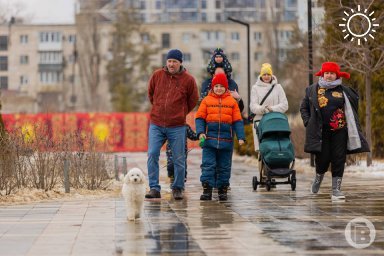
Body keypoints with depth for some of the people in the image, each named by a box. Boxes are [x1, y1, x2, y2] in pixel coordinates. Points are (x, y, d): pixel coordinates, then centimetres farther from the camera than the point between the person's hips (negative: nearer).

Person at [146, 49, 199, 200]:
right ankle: (154, 188, -3)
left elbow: (193, 100, 10)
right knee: (152, 155, -8)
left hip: (177, 127, -1)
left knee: (179, 159, 3)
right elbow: (150, 93, 19)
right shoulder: (157, 75, 2)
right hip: (156, 125, 1)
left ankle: (178, 189, 17)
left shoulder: (188, 80, -3)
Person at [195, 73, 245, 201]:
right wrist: (200, 132, -11)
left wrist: (241, 137, -2)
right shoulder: (206, 100, 5)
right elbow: (199, 118, 4)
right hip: (209, 139, -1)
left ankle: (222, 190, 15)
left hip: (226, 140, 1)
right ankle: (207, 189, -4)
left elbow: (237, 121, 6)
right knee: (208, 165, -5)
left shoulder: (232, 101, 6)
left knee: (224, 166, 7)